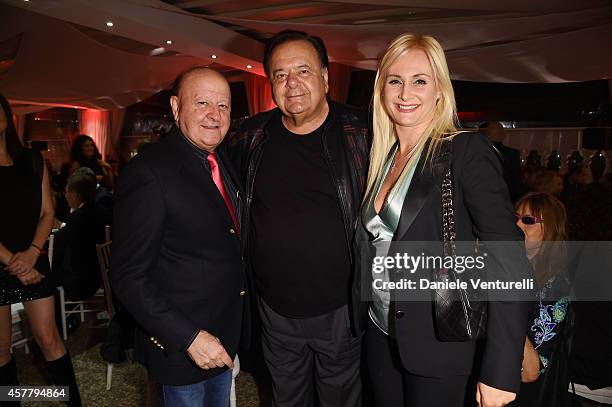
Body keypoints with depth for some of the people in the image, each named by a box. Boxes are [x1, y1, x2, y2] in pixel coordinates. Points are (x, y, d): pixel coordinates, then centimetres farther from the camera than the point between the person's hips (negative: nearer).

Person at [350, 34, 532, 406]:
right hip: (380, 335, 5)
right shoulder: (380, 157, 5)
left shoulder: (468, 151, -13)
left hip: (439, 343, -5)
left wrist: (500, 371, -22)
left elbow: (509, 263, -19)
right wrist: (360, 317, 3)